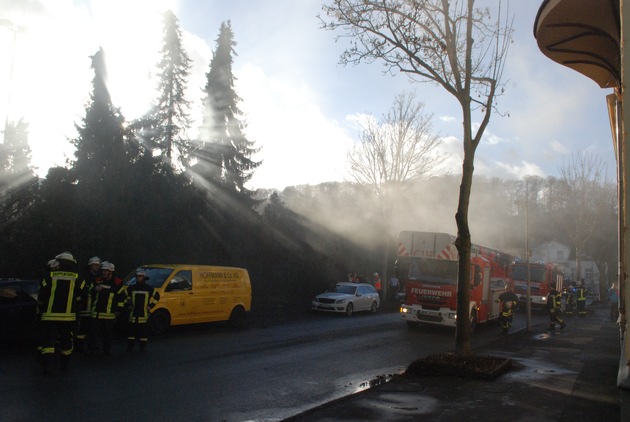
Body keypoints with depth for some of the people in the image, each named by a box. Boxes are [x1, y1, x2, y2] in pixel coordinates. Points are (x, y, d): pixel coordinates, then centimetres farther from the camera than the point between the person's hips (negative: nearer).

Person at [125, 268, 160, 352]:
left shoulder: (149, 288, 3)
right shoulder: (131, 288, 6)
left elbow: (156, 296, 13)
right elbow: (126, 297, 19)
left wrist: (151, 306, 6)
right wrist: (128, 305, 7)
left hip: (144, 314, -1)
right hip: (133, 313, 1)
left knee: (143, 331, 0)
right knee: (131, 331, 2)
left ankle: (142, 347, 8)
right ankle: (130, 347, 10)